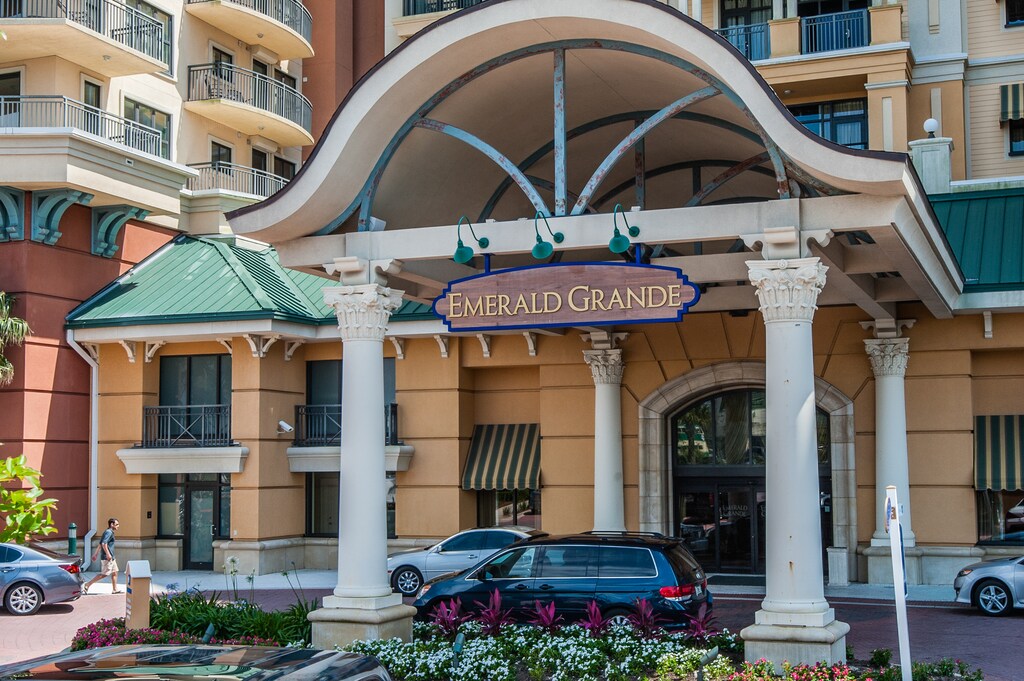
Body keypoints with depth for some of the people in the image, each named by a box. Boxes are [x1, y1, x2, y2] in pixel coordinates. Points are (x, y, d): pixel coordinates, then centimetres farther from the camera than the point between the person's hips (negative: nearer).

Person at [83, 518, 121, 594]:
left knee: (114, 572, 10)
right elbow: (104, 543, -25)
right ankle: (87, 584, -5)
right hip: (107, 557, -10)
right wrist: (108, 554, -28)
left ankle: (115, 589, 12)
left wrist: (96, 554, 23)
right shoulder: (109, 532, -13)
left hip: (111, 557, 10)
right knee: (104, 574, -8)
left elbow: (100, 544, 22)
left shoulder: (109, 532, 18)